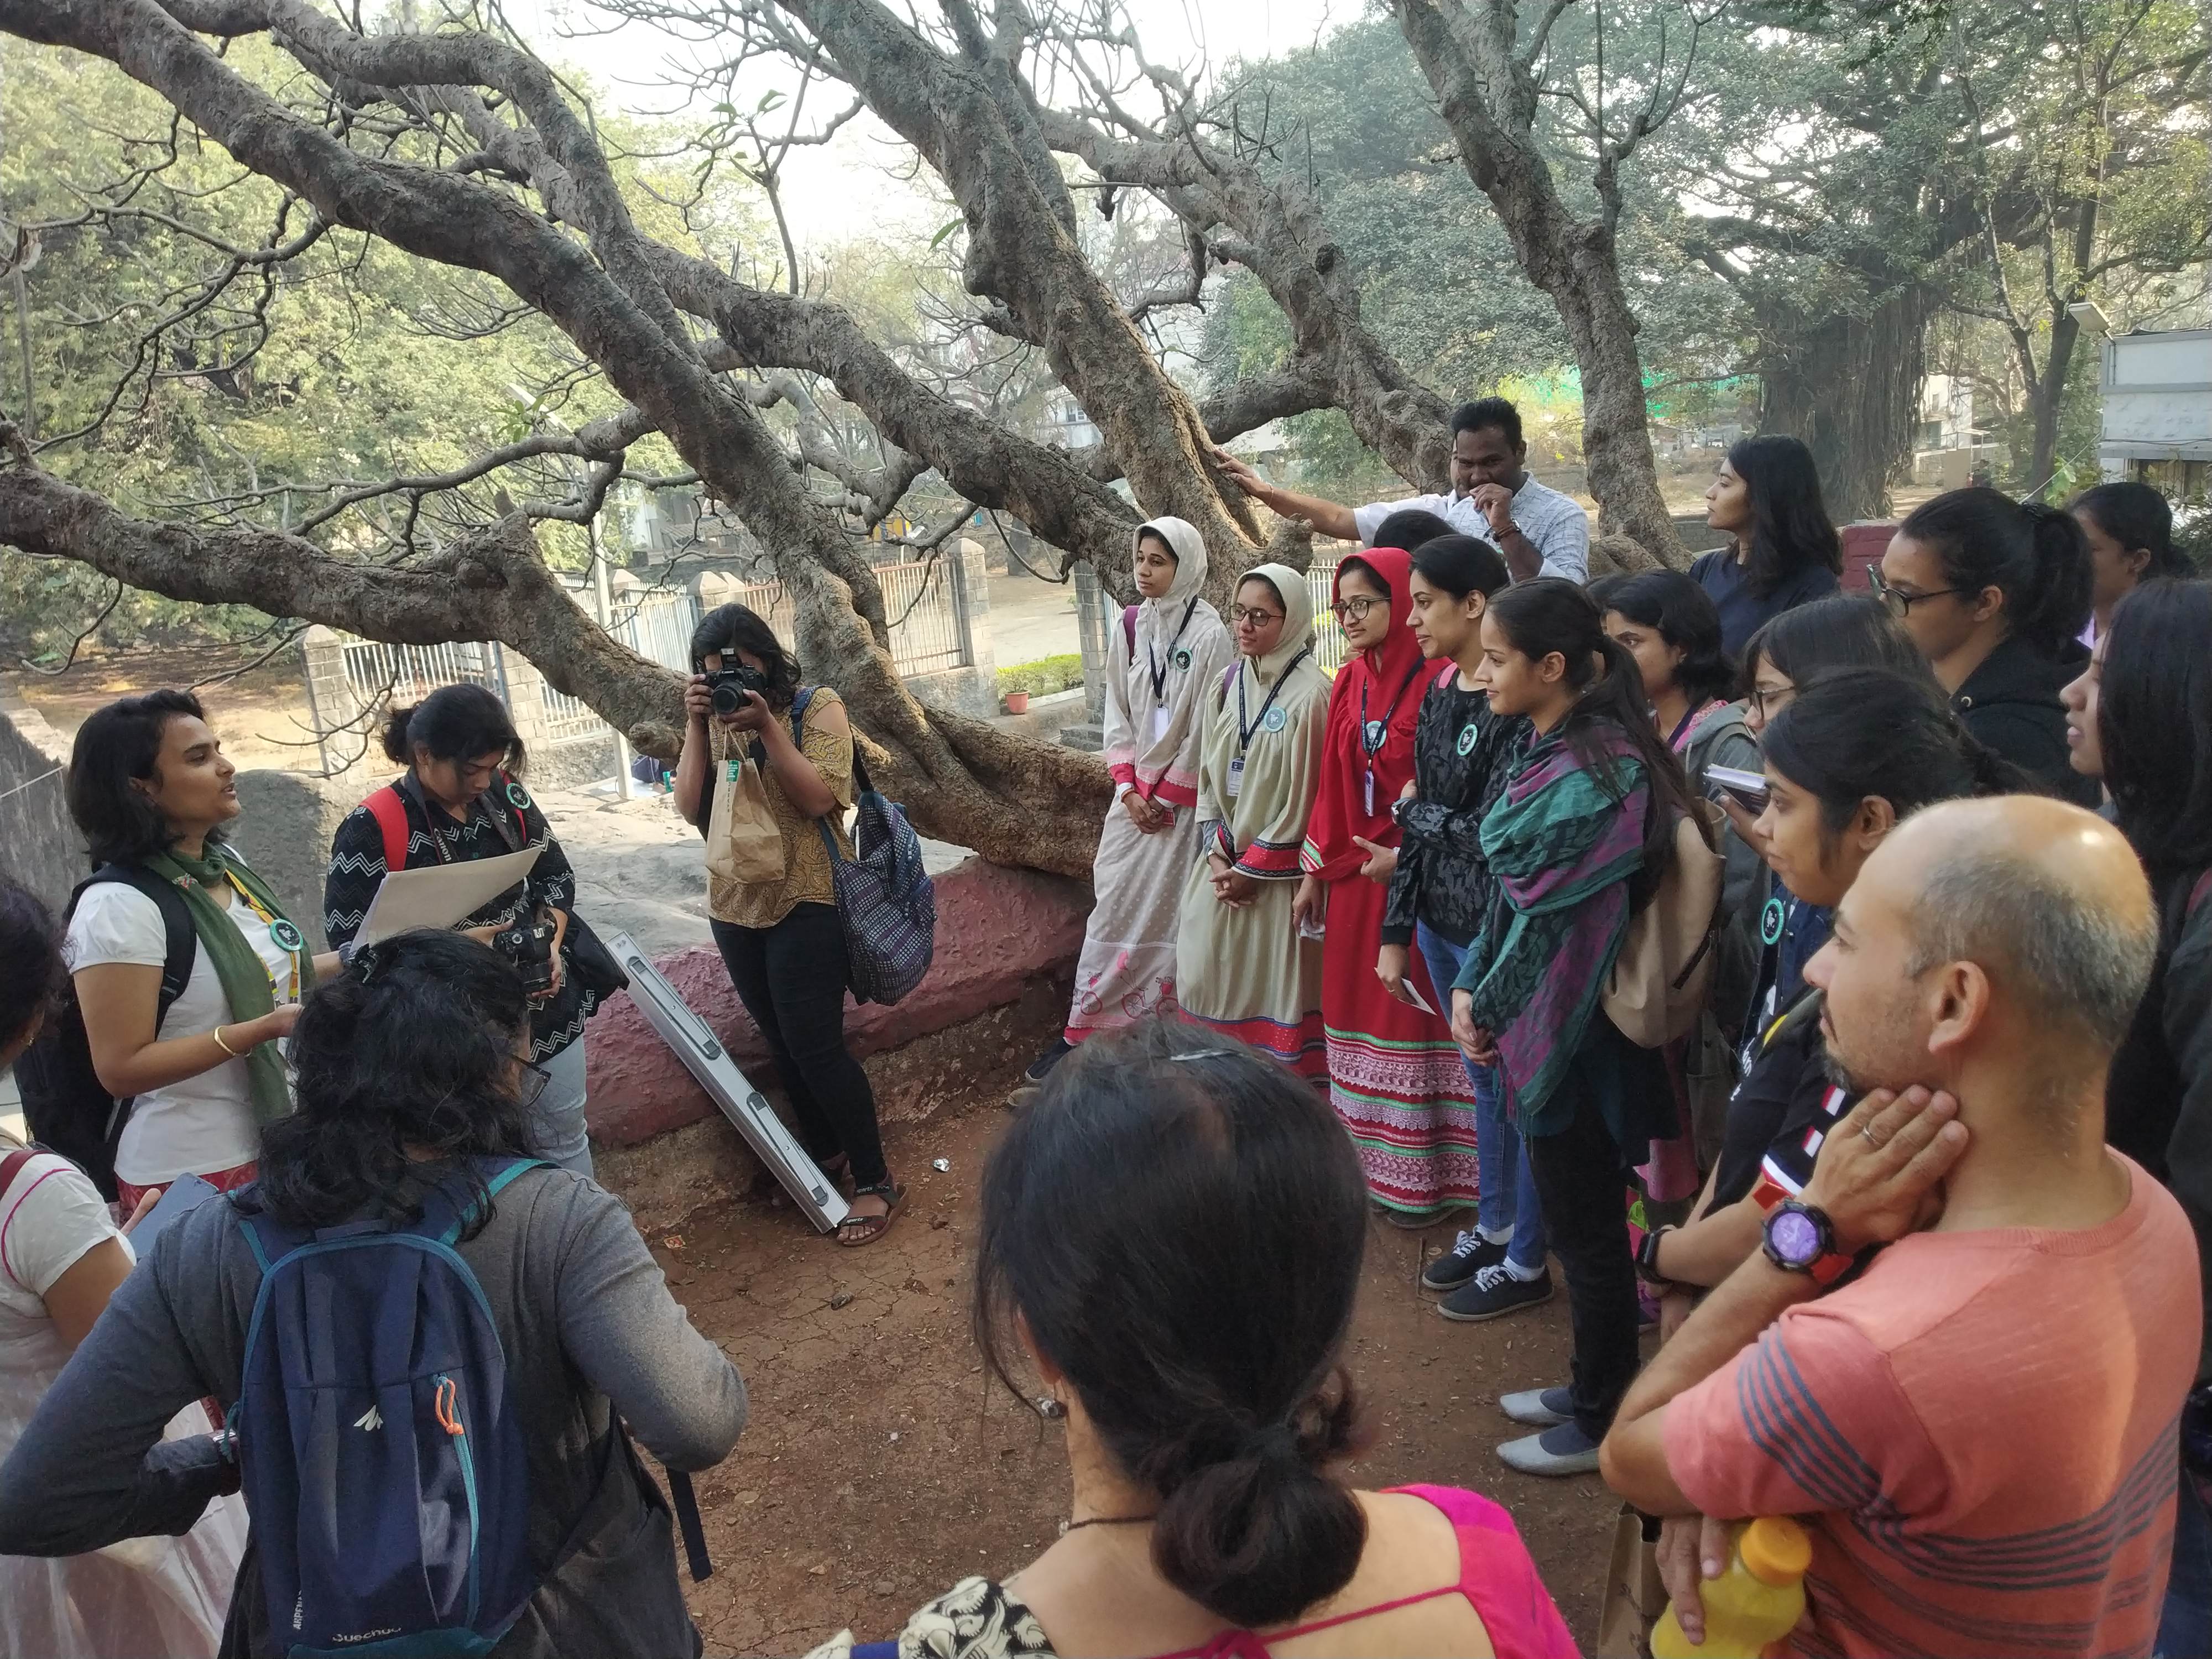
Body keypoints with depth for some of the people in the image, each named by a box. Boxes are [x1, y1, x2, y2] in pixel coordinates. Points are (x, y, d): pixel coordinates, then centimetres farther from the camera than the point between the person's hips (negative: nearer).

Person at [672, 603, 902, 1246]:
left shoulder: (817, 706, -6)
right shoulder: (713, 718, 7)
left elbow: (821, 797, -17)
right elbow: (690, 807, -3)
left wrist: (766, 727, -24)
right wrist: (698, 727, -12)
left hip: (805, 901, -6)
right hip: (735, 904, 6)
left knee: (814, 1044, -7)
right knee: (781, 1042, 14)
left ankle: (875, 1179, 6)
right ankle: (823, 1155, 31)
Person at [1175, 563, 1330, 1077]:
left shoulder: (1309, 695, -14)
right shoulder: (1228, 685, 7)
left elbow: (1303, 798, -14)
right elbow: (1208, 775, 11)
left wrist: (1253, 867, -10)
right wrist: (1216, 854, -1)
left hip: (1277, 874, -6)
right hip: (1222, 865, 7)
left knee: (1274, 992, 0)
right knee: (1205, 978, 9)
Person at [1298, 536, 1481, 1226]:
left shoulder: (1438, 682, -13)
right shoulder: (1350, 682, 9)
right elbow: (1333, 784, 12)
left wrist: (1408, 856, -19)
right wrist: (1315, 870, 11)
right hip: (1354, 870, 7)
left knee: (1413, 1013, 1)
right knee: (1356, 1007, 12)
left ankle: (1420, 1178, 13)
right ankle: (1366, 1157, 26)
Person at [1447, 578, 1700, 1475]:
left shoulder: (1593, 775, -23)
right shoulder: (1555, 753, 5)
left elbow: (1555, 915, -22)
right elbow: (1512, 891, 8)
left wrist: (1487, 1008, -9)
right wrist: (1472, 987, 0)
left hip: (1575, 1034, -9)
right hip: (1549, 1027, 9)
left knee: (1586, 1231, 8)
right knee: (1581, 1223, 21)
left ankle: (1602, 1426, 26)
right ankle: (1594, 1389, 38)